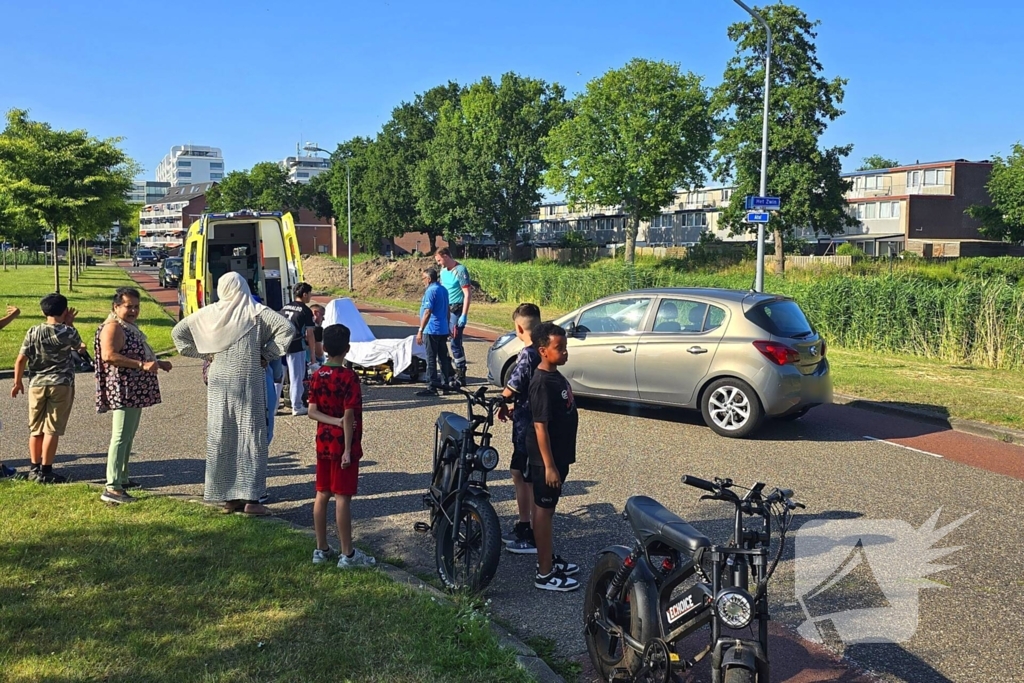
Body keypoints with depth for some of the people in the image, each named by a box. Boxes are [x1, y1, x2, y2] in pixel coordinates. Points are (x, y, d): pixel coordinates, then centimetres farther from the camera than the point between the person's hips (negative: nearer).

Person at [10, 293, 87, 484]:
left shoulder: (33, 331, 1)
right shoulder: (67, 332, -7)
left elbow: (20, 360, 1)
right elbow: (79, 346, 15)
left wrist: (17, 383, 12)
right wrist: (69, 325, 17)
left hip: (37, 384, 4)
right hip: (61, 385, -3)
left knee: (36, 429, 13)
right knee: (52, 430, -1)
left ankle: (34, 468, 21)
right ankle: (45, 471, 1)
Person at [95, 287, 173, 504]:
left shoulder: (129, 327, 19)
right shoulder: (113, 327, -13)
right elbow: (109, 355, -27)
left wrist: (157, 363, 23)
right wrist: (142, 365, -30)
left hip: (135, 392, 11)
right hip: (123, 391, -11)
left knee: (128, 436, 18)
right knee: (121, 437, -12)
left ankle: (122, 478, 29)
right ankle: (111, 488, -13)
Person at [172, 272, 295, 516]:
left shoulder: (209, 313, 4)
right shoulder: (256, 312, -5)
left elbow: (178, 332, 11)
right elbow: (287, 328, -13)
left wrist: (202, 353, 11)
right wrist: (267, 354, -5)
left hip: (219, 382, 3)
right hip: (248, 383, -3)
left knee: (220, 438, 9)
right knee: (250, 437, 1)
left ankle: (227, 497, 15)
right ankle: (250, 498, 0)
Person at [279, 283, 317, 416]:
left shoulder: (285, 308, 14)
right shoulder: (306, 311, -5)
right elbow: (310, 334, -7)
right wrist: (312, 354, -2)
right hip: (297, 347, -6)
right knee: (297, 377, 3)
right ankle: (297, 407, 8)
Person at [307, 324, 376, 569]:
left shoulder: (317, 376, 3)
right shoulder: (349, 378, -16)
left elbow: (312, 411, 0)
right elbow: (349, 416, -18)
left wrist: (334, 421, -9)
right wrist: (348, 450, -16)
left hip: (323, 444, 6)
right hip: (343, 445, -6)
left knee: (322, 495, 12)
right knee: (342, 498, -2)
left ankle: (321, 549, 21)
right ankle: (347, 554, 5)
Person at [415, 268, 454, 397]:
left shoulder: (431, 291, -14)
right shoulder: (443, 290, 13)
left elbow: (427, 312, -21)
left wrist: (420, 331, -21)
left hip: (432, 330, -9)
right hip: (443, 330, 9)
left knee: (431, 359, -5)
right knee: (443, 358, 11)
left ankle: (432, 387, -5)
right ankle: (445, 384, 16)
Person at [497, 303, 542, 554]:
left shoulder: (527, 355, -21)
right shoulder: (543, 353, 8)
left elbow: (511, 390, -24)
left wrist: (502, 405, -5)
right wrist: (514, 407, 14)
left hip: (528, 428, -9)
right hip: (529, 424, 9)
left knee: (532, 482, 0)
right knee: (518, 474, 20)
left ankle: (535, 539, 10)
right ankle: (523, 527, 30)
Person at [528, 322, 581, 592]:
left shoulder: (555, 375, 7)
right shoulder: (543, 383, -23)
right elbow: (540, 426, -24)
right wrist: (549, 465, -23)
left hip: (560, 455, 9)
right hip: (547, 459, -9)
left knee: (548, 508, 20)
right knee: (543, 510, 0)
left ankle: (549, 557, 34)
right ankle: (545, 574, 9)